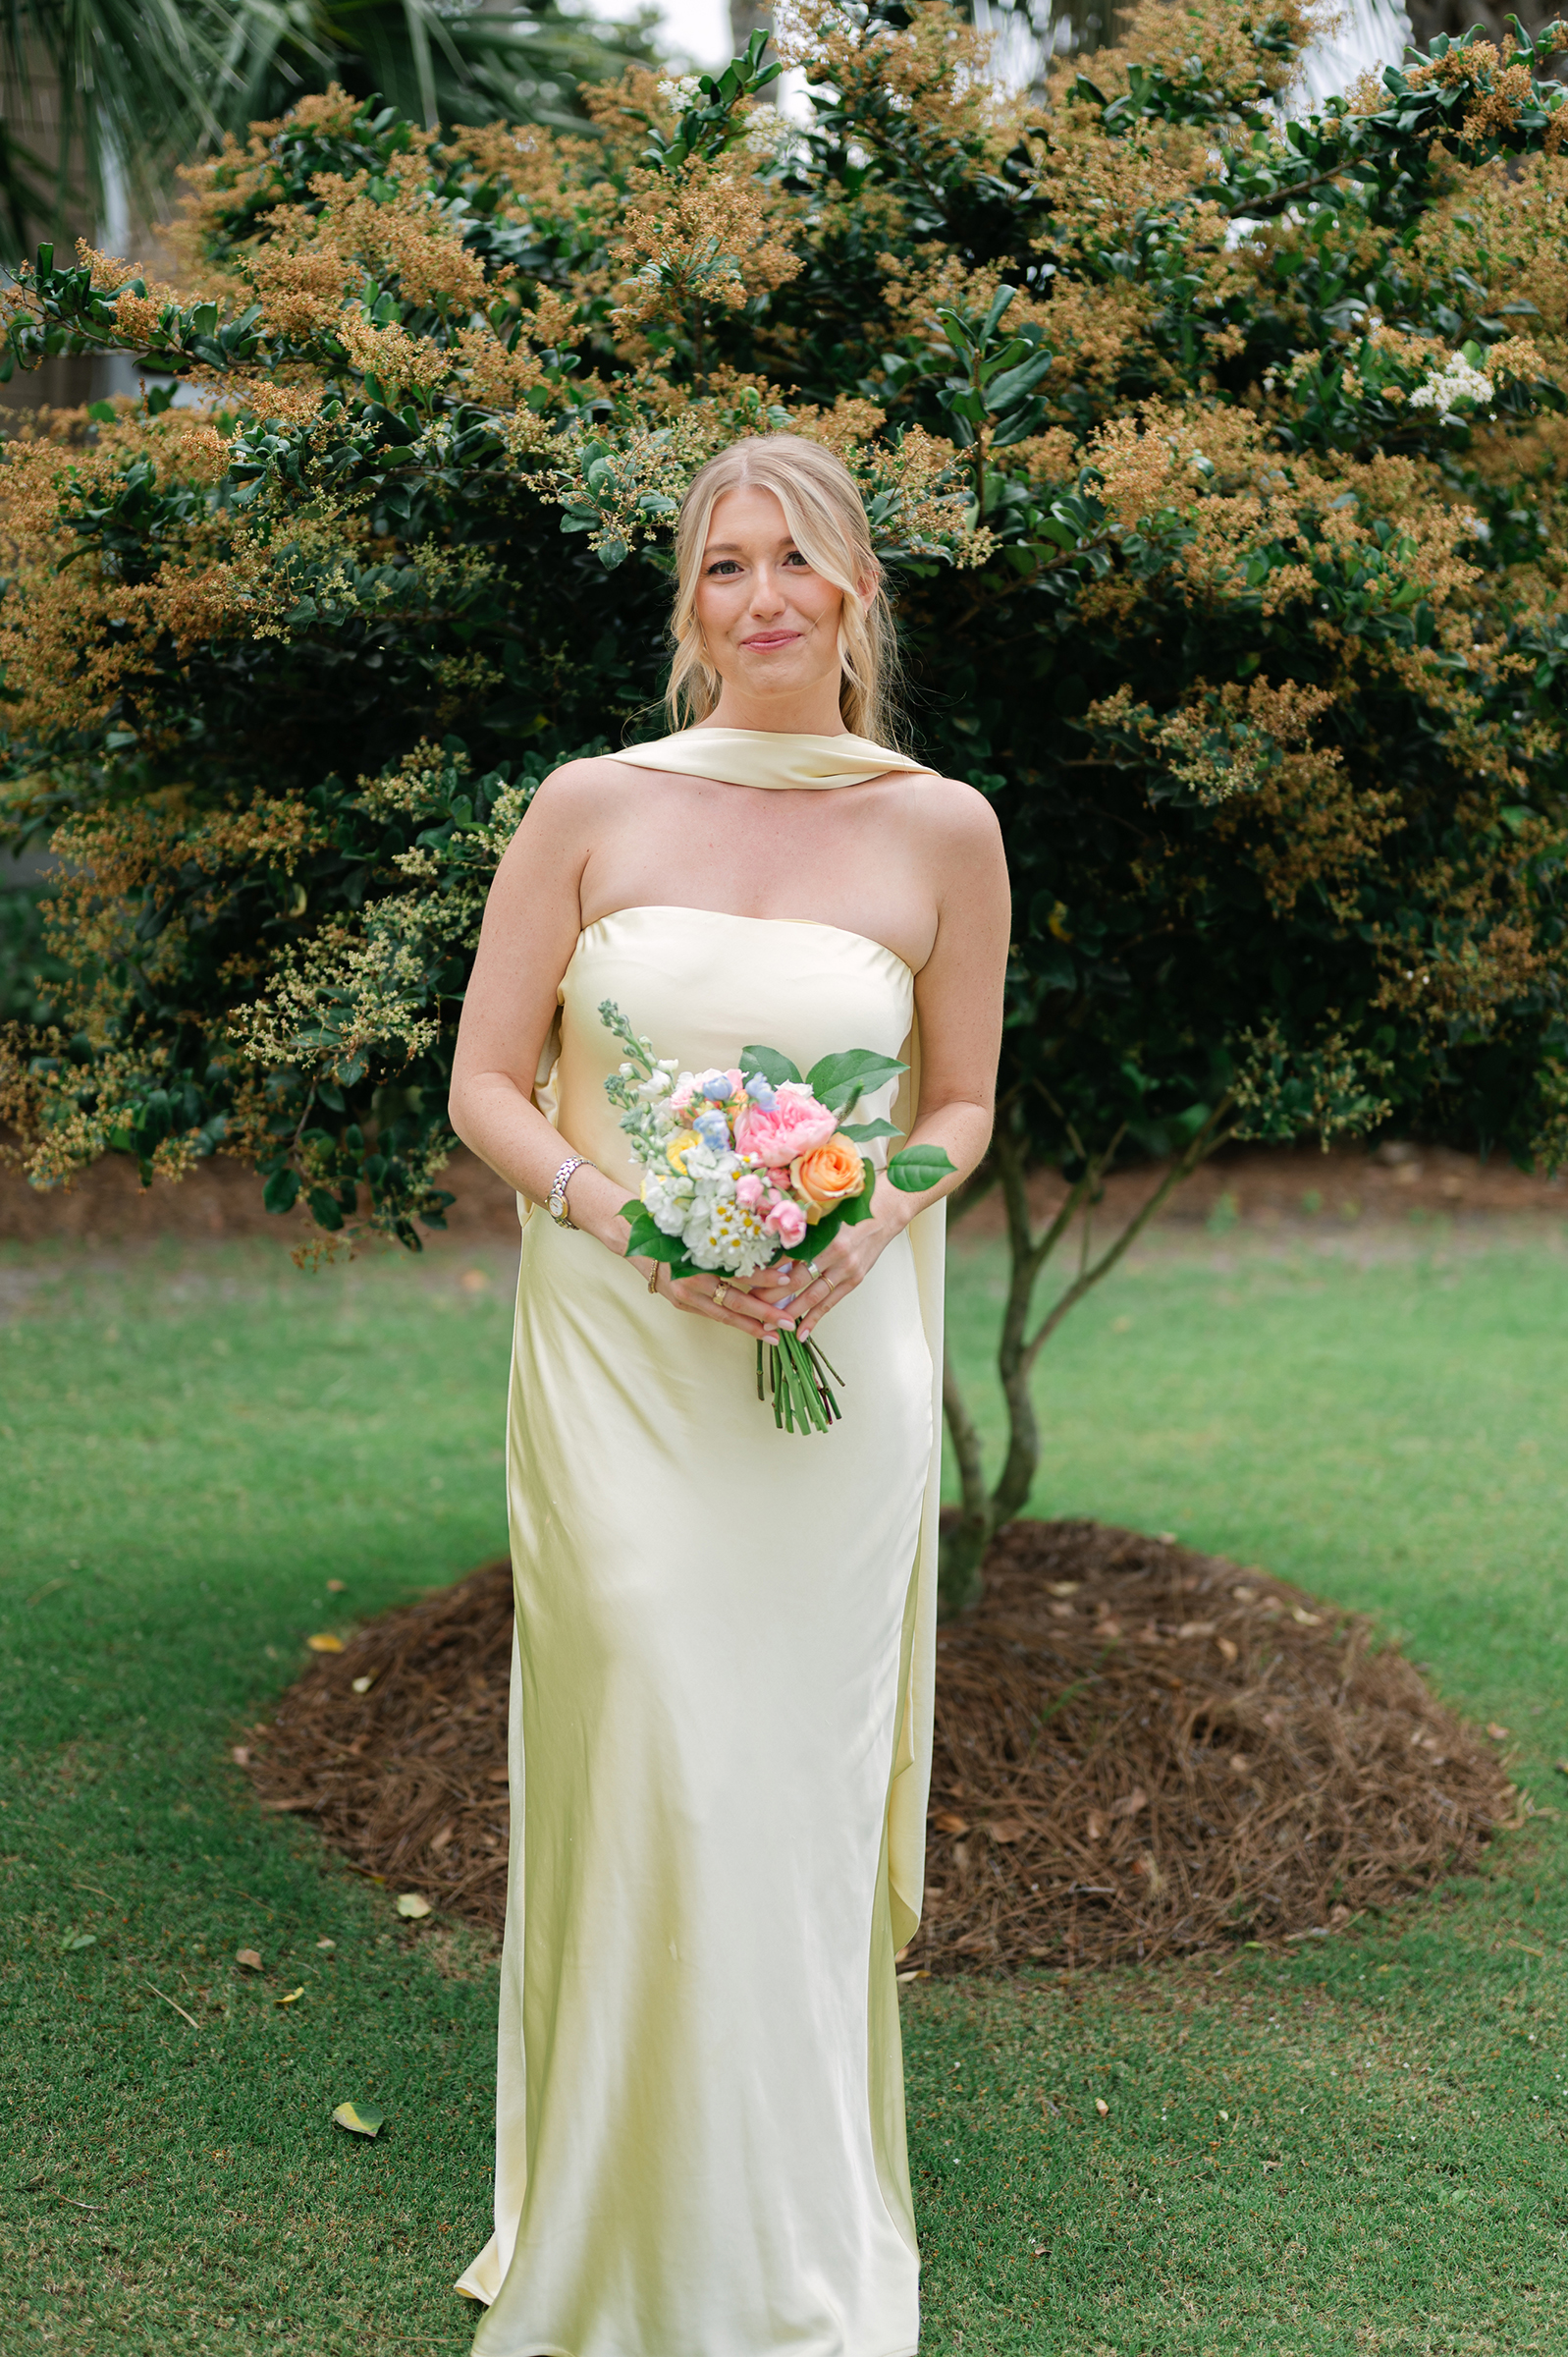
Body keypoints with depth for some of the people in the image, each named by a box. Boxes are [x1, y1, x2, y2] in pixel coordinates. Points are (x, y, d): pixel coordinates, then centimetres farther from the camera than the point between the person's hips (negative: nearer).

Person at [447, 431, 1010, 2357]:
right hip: (616, 1350, 0)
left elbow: (960, 1108, 11)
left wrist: (862, 1231, -9)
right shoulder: (592, 807, 2)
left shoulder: (941, 830, 3)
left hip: (843, 1352, 1)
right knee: (645, 1777, -1)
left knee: (804, 1784, 6)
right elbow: (486, 1085, 4)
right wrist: (629, 1219, -13)